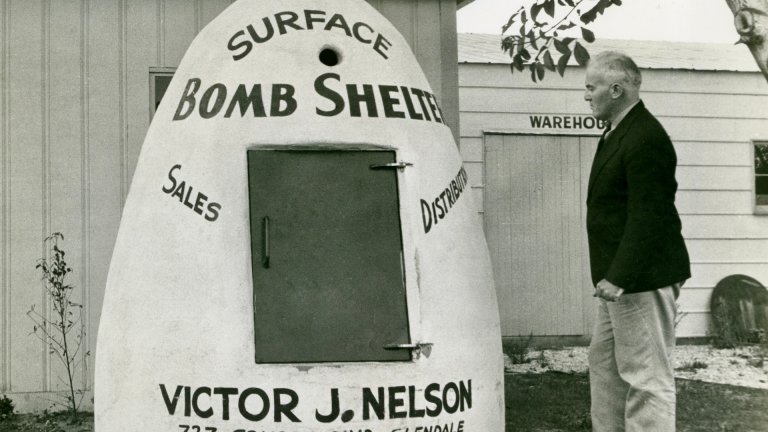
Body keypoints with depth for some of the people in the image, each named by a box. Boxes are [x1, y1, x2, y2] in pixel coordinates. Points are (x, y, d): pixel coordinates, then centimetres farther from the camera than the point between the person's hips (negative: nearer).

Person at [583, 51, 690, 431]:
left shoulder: (645, 138, -19)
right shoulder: (617, 133, 14)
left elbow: (647, 218, -24)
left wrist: (619, 278, -25)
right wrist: (611, 276, 15)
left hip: (641, 279, -11)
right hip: (619, 277, 11)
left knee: (646, 376, -5)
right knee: (604, 363, 18)